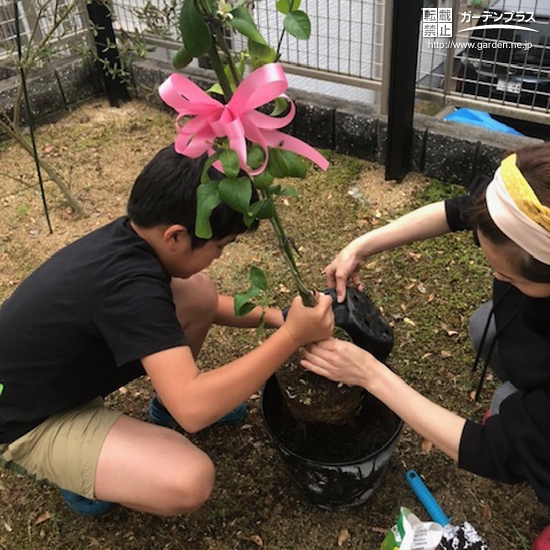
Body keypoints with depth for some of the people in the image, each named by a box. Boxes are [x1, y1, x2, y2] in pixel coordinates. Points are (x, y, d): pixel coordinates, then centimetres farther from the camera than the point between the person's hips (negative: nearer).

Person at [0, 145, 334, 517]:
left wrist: (270, 316, -4)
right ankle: (83, 477, 2)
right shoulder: (130, 285, -37)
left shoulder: (129, 235, -10)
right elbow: (194, 410, -40)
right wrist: (292, 335, -35)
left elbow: (205, 304, 8)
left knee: (199, 293, -4)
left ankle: (168, 406, 18)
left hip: (60, 370, 8)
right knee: (190, 482, -28)